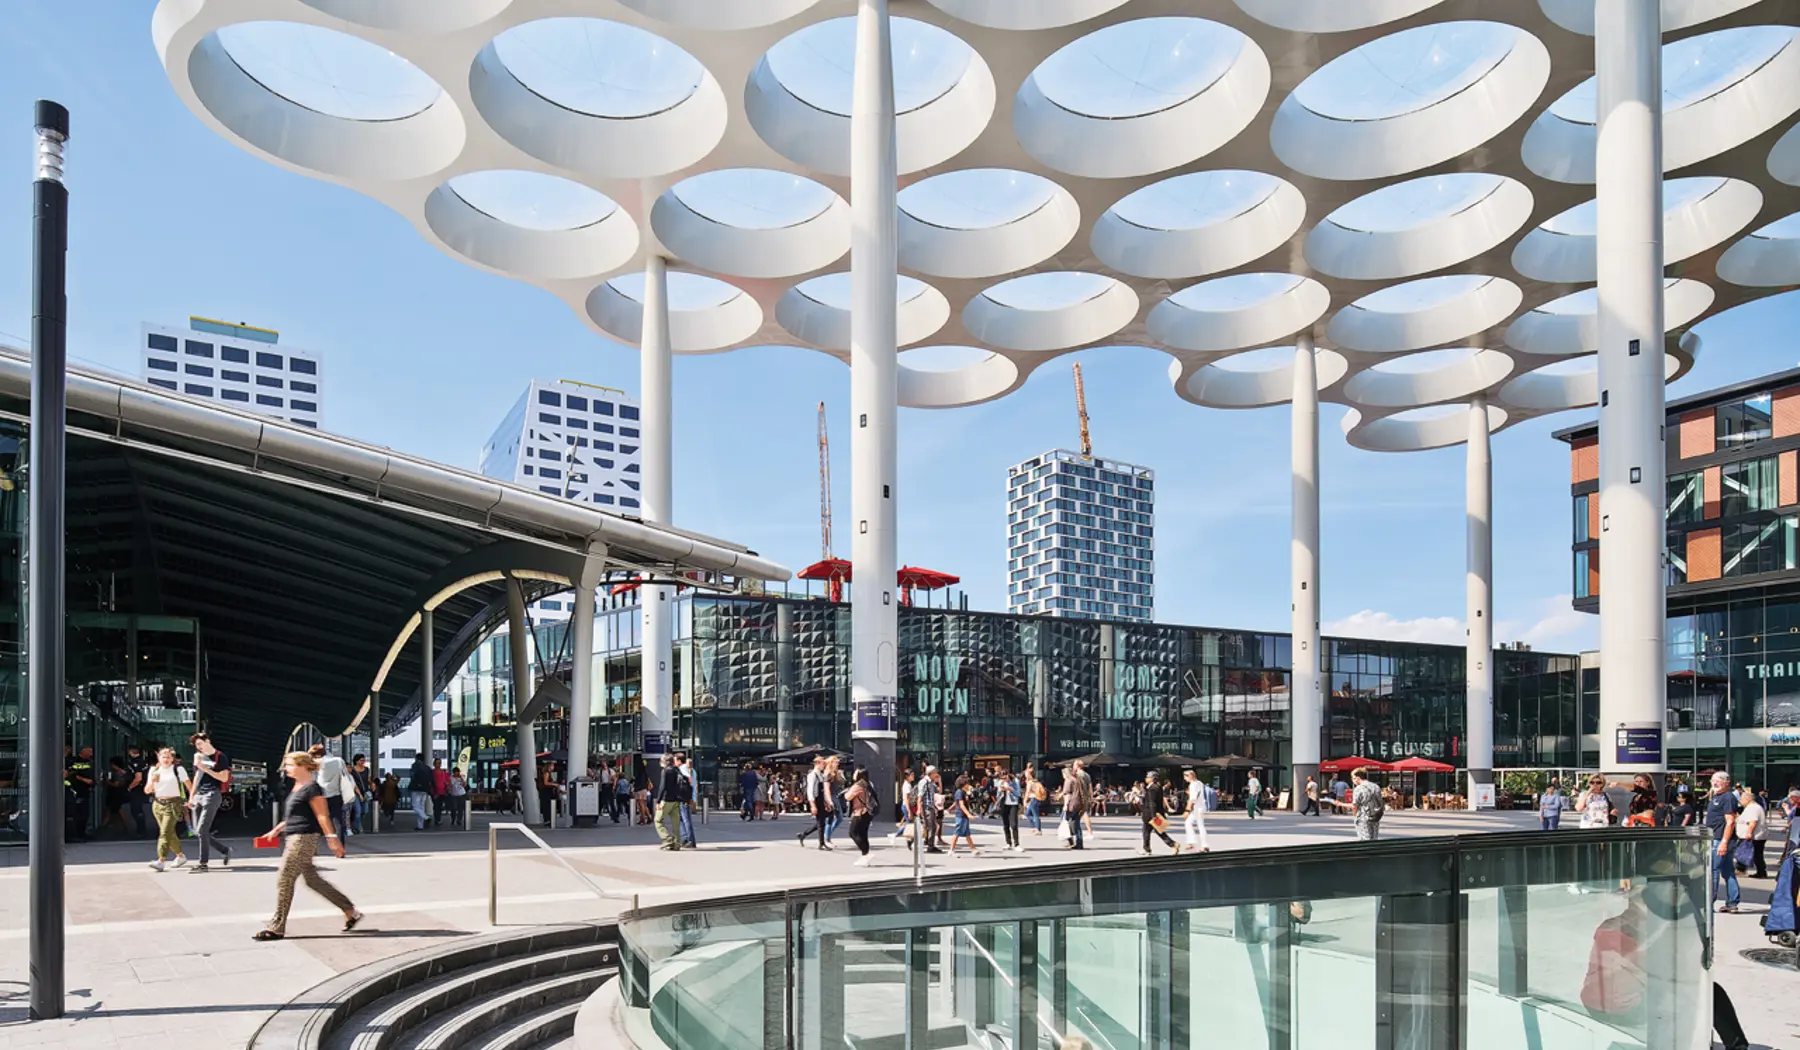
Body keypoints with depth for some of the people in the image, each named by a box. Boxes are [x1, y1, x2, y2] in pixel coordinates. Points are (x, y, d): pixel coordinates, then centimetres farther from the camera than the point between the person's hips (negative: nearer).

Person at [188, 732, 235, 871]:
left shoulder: (220, 757, -4)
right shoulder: (199, 756, 16)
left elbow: (224, 778, -11)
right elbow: (196, 777, 22)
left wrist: (205, 768, -15)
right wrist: (191, 797, 16)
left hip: (212, 795, -8)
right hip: (198, 795, 8)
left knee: (201, 830, -12)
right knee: (197, 832, 5)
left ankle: (203, 863, -6)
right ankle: (225, 850, 18)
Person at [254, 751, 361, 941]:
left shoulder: (311, 788, -13)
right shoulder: (298, 787, 16)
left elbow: (322, 815, -16)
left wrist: (332, 838, -19)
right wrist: (278, 829, 19)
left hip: (303, 839, -10)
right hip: (294, 838, 10)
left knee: (284, 881, -5)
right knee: (312, 879, 12)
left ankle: (276, 928, 3)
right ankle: (350, 912, 18)